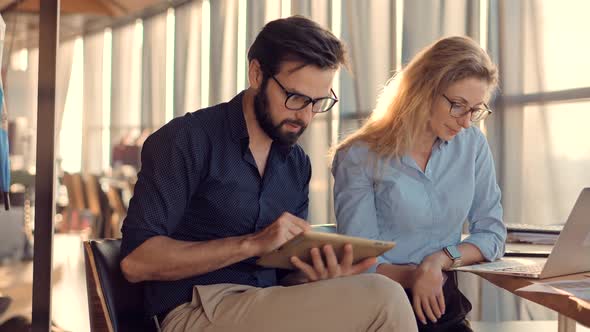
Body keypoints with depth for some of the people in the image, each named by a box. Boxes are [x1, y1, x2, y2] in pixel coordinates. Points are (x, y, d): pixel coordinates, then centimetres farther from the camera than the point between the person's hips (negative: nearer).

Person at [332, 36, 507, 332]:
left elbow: (493, 235, 10)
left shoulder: (473, 145, 8)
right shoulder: (358, 157, -5)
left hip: (445, 306, 3)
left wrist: (441, 260, -9)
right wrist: (410, 275, -23)